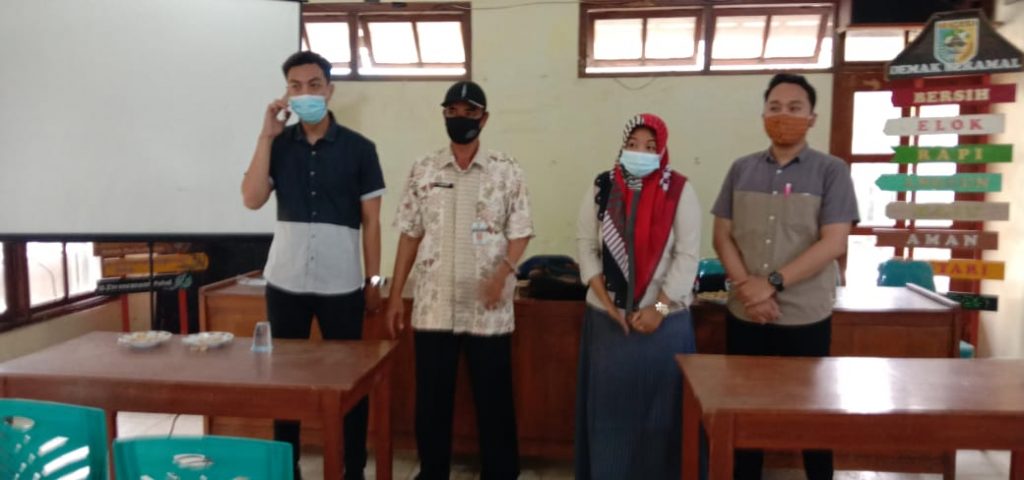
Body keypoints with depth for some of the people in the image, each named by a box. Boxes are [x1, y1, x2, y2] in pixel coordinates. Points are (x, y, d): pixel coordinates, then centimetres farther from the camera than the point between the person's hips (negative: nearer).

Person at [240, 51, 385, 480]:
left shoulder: (359, 148, -1)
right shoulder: (278, 144, 5)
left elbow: (371, 220, 1)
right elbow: (251, 199, -8)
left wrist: (373, 279, 0)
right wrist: (266, 136, -10)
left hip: (341, 284, -2)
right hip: (285, 281, 2)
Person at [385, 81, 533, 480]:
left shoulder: (507, 172, -1)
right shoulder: (423, 171, 5)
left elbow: (521, 233, 0)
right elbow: (410, 235, 7)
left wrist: (502, 273, -17)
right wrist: (395, 294, 6)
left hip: (488, 309, -1)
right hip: (433, 306, 2)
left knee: (494, 399, 8)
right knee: (431, 399, 11)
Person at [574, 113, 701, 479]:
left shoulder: (680, 191, -3)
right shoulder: (601, 188, 4)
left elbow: (687, 254, -6)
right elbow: (586, 245, 1)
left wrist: (658, 307, -13)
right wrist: (605, 301, -9)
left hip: (664, 320, -1)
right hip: (607, 318, 2)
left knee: (660, 408, 7)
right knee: (609, 404, 9)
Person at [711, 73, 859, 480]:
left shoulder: (831, 171, -3)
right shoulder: (741, 170, 6)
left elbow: (833, 243, -11)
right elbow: (723, 236, 3)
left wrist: (772, 283, -18)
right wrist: (747, 287, -11)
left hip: (806, 316, -2)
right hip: (744, 313, 3)